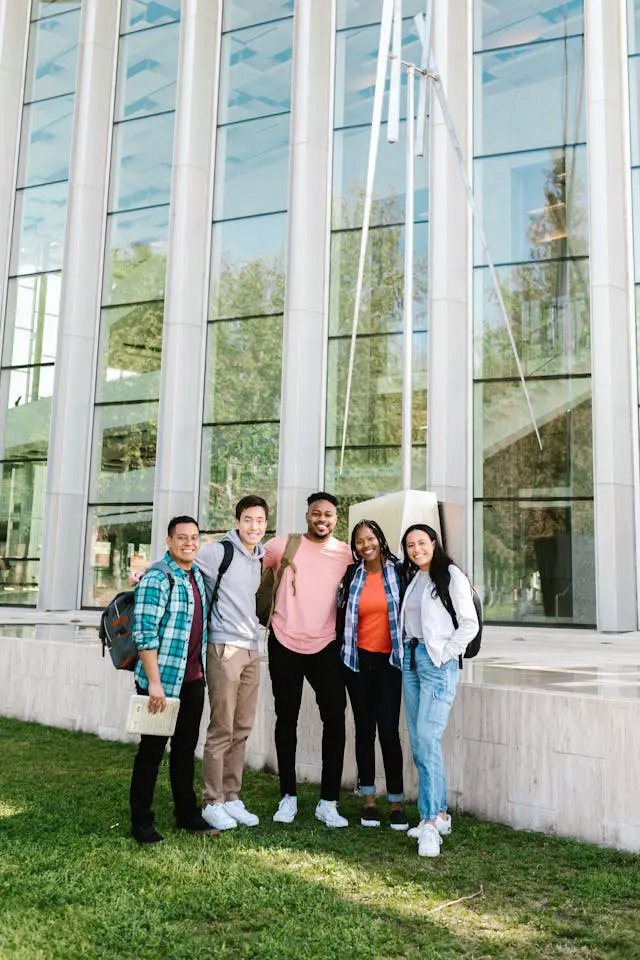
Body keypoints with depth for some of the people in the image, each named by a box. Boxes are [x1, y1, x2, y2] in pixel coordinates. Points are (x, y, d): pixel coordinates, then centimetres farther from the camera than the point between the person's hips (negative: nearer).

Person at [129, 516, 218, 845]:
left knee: (186, 747, 16)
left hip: (193, 679, 7)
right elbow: (145, 633, -19)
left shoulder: (198, 575, 10)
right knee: (152, 750, 4)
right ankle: (141, 822, 16)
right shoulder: (157, 578, -14)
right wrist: (154, 682, -22)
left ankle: (187, 814, 28)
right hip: (161, 680, -7)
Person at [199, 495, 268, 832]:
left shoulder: (263, 558, 13)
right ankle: (212, 802, 9)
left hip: (252, 650, 7)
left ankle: (231, 798, 21)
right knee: (222, 729, -3)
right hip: (224, 648, -6)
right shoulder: (218, 552, -7)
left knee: (241, 729, 11)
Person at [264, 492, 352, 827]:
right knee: (287, 720, 9)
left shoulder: (346, 554, 2)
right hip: (285, 644, -1)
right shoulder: (283, 545, -3)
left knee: (335, 718, -4)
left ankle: (328, 802, 7)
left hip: (325, 646, 1)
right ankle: (288, 797, 22)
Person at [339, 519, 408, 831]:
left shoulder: (398, 571, -2)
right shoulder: (352, 574, 4)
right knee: (364, 728, 9)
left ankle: (396, 802, 6)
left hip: (387, 660, -2)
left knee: (389, 730, -6)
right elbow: (342, 609, 15)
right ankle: (369, 799, 19)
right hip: (358, 659, 2)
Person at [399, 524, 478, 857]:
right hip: (410, 659, 7)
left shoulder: (451, 575, -5)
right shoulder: (412, 578, 15)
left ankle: (430, 823, -13)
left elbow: (470, 624, -7)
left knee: (428, 738, -16)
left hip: (438, 661, -7)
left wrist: (445, 655, -11)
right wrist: (404, 653, 11)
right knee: (417, 741, 7)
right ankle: (439, 814, 17)